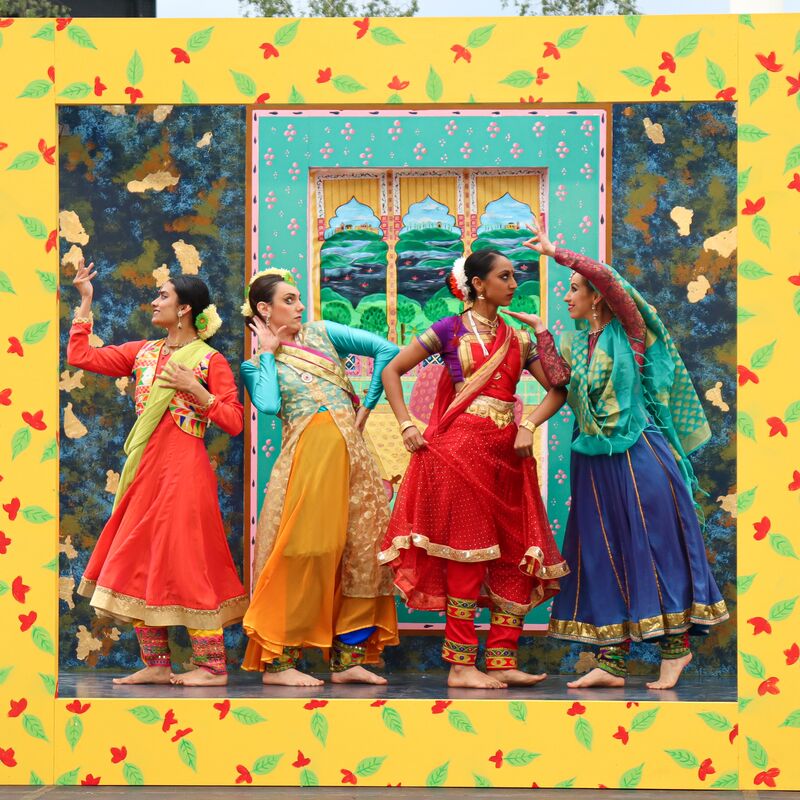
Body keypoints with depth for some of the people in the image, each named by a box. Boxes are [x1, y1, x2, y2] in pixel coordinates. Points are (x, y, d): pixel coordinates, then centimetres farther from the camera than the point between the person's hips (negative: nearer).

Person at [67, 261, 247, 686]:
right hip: (144, 471, 7)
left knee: (186, 562, -7)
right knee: (137, 565, 5)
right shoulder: (142, 353, 14)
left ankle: (212, 666, -1)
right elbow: (80, 356, 11)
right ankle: (156, 665, 12)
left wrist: (194, 389, -16)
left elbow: (234, 422, -7)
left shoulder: (210, 360, -2)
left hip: (184, 472, -7)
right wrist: (85, 301, 12)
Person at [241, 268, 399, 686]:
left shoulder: (321, 333, 16)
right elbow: (268, 405, -13)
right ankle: (278, 660, -4)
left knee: (362, 549, 2)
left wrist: (367, 406, 9)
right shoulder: (257, 365, 8)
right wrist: (268, 353, -1)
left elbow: (386, 349, 12)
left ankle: (349, 657, 8)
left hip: (351, 453, 5)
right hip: (309, 455, -4)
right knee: (303, 555, -9)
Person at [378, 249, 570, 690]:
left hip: (506, 452, 5)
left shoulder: (517, 339, 15)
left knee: (514, 556, 2)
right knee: (468, 553, -5)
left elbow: (556, 389, 13)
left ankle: (502, 661, 7)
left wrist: (529, 426, -4)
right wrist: (406, 425, -5)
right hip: (460, 449, -5)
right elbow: (391, 371, 4)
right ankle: (460, 665, -1)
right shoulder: (451, 329, 3)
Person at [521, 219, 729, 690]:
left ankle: (676, 646, 6)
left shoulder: (628, 328, -4)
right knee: (605, 557, 4)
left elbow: (605, 275, -19)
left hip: (638, 456, -7)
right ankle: (612, 662, 5)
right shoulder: (577, 341, 14)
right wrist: (542, 334, 1)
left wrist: (554, 252, -11)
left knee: (654, 547, -3)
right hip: (595, 460, 7)